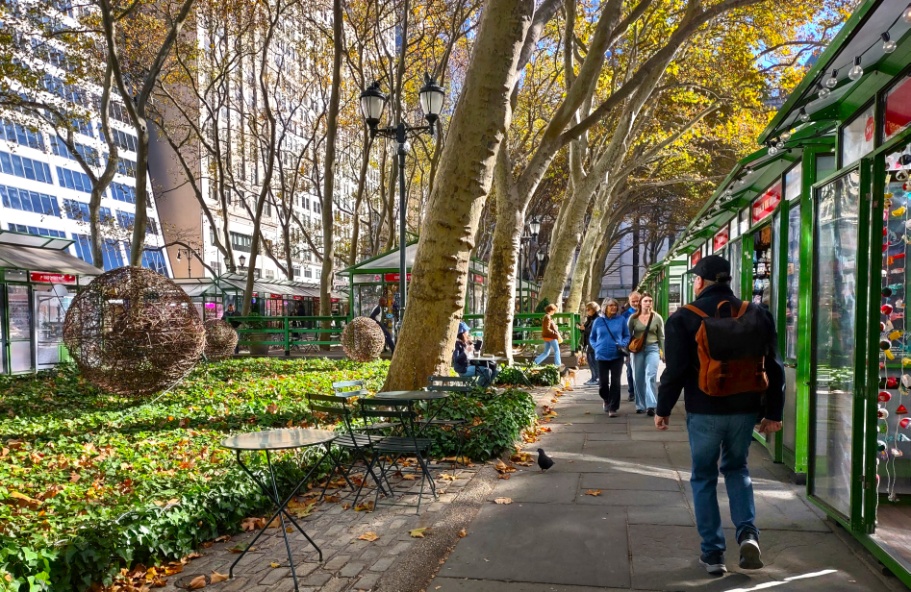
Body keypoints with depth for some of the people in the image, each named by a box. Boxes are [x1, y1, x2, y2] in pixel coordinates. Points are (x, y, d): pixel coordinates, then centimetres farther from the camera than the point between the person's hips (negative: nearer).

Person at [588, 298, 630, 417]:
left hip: (617, 356, -1)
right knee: (603, 383, 5)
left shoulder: (621, 319, 0)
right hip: (602, 356, 1)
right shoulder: (598, 321, 4)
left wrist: (623, 344, -9)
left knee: (615, 382, -2)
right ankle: (606, 400, 35)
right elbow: (592, 338, 15)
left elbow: (627, 336, 9)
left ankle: (613, 408, 7)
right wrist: (596, 347, -2)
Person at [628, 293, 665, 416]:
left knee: (651, 376, -15)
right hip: (637, 350, 1)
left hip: (652, 348, -1)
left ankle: (651, 405, -16)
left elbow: (661, 337, 6)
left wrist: (664, 352, 4)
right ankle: (641, 406, 16)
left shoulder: (657, 318, 3)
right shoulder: (633, 318, 2)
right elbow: (628, 335, 6)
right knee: (638, 378, 5)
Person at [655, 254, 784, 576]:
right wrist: (773, 412, 12)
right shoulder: (757, 314, 4)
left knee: (704, 478, 11)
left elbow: (675, 369, -10)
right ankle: (747, 533, 6)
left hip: (704, 410, -3)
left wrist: (662, 409, 1)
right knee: (736, 468, 23)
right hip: (745, 408, 3)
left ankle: (713, 553, 14)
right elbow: (774, 367, 5)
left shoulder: (684, 317, -7)